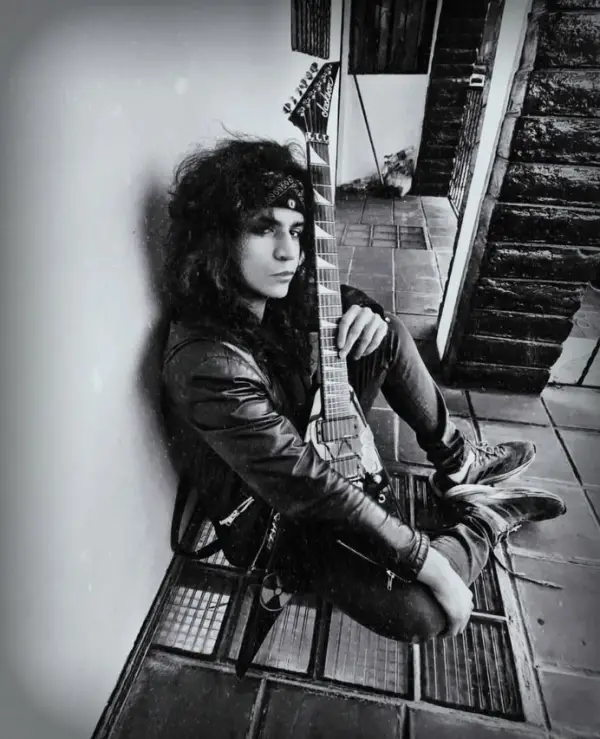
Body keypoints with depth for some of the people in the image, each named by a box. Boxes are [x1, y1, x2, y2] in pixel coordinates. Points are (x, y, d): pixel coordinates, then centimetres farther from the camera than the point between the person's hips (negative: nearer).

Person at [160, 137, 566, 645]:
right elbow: (309, 488, -32)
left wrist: (360, 310, -16)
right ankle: (485, 516, 9)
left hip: (314, 433, 8)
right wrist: (429, 562, -24)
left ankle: (457, 465, 18)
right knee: (418, 614, -24)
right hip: (276, 516, -7)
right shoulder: (209, 366, -35)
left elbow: (333, 295, 9)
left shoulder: (273, 292, -11)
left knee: (392, 335, 4)